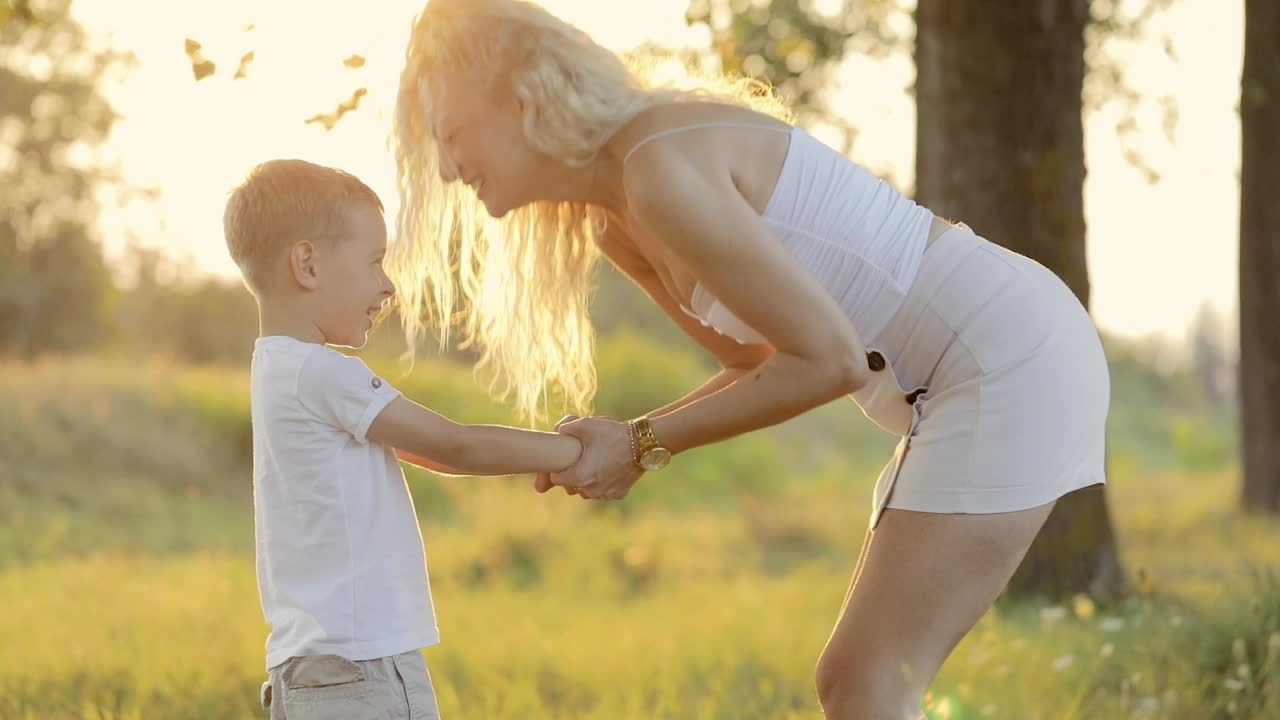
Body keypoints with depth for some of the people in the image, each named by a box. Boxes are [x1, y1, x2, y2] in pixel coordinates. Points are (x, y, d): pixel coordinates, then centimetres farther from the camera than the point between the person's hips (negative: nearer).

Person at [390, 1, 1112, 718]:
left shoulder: (663, 171, -20)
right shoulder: (615, 224, 10)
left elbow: (831, 359, -19)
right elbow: (767, 360, 18)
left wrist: (643, 446, -12)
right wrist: (616, 444, 2)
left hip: (1013, 359, -10)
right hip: (981, 372, 10)